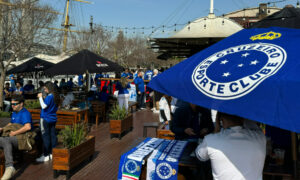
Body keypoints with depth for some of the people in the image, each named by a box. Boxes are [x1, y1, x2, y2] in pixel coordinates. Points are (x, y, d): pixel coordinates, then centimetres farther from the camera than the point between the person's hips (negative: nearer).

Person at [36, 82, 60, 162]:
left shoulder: (49, 96, -17)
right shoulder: (55, 96, 9)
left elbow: (44, 106, -21)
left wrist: (40, 97, -13)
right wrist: (42, 98, 11)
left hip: (46, 119, -8)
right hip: (53, 119, 8)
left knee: (46, 137, -2)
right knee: (52, 136, 11)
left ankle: (46, 156, 3)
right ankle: (52, 153, 18)